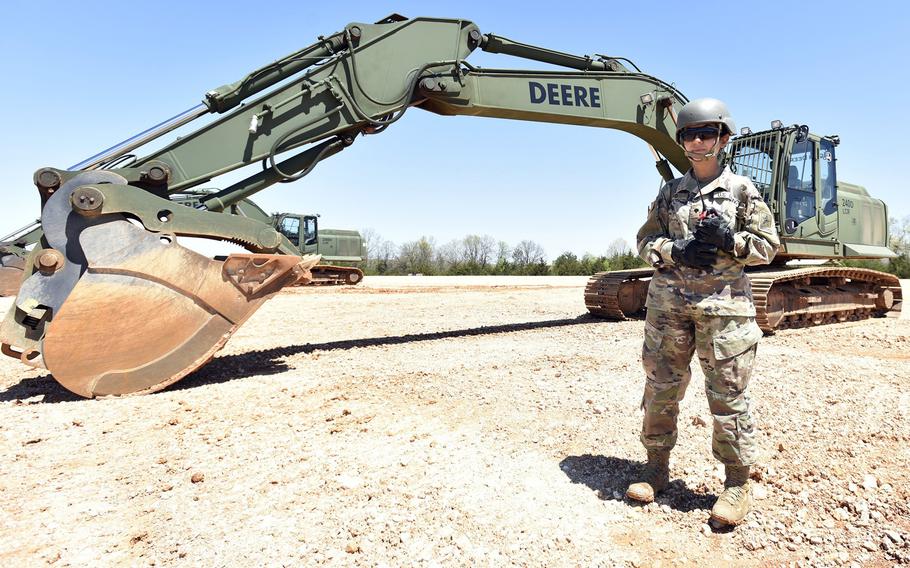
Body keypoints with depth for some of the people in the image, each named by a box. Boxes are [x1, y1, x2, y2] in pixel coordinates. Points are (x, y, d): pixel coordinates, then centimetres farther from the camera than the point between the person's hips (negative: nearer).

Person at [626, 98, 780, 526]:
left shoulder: (741, 190, 6)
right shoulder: (669, 192, 13)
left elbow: (768, 245, 6)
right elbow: (645, 240, 12)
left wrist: (730, 240, -13)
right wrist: (673, 250, -8)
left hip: (722, 304, -3)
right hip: (668, 303, 3)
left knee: (728, 395, -1)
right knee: (660, 388, 7)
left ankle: (737, 483, 13)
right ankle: (657, 467, 23)